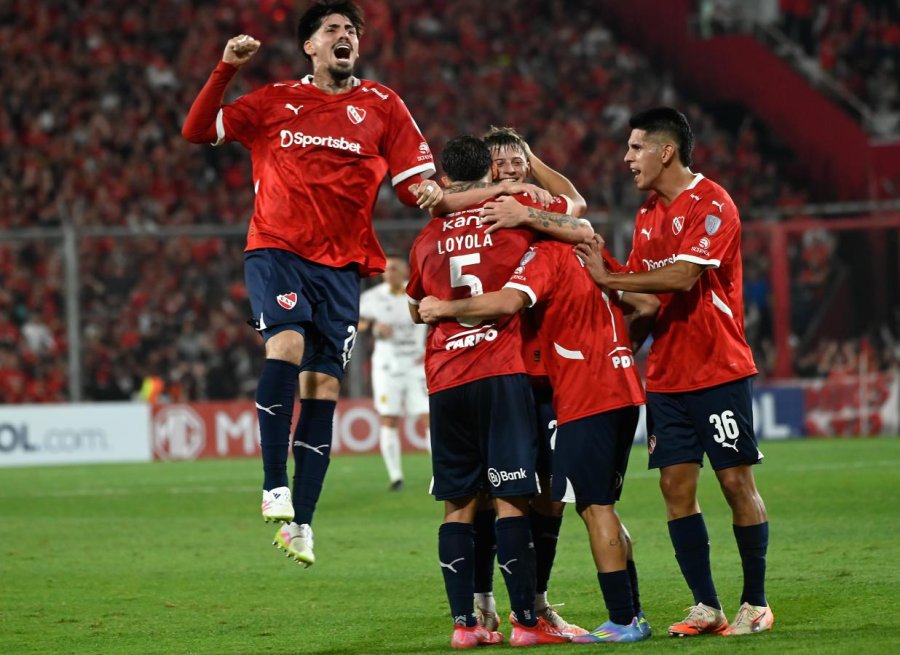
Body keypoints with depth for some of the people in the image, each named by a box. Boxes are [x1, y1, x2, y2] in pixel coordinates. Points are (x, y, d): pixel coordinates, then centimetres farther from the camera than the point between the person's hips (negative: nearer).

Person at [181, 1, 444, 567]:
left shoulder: (381, 106, 11)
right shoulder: (276, 101, 10)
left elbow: (413, 180, 9)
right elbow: (198, 131, 10)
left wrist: (427, 193, -14)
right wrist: (226, 70, -2)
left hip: (341, 264, 2)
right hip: (276, 249, -2)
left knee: (323, 385, -2)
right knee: (286, 345, -27)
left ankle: (301, 522, 2)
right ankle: (274, 487, -21)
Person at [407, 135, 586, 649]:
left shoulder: (428, 240, 9)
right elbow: (574, 203, 19)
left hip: (445, 384, 3)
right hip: (501, 375, -3)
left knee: (459, 505, 6)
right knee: (512, 499, -4)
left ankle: (464, 622, 5)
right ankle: (526, 620, -7)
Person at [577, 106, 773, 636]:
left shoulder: (712, 205, -11)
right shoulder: (649, 215, 14)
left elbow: (682, 276, -22)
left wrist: (609, 279, -16)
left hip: (718, 369, -7)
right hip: (666, 373, 7)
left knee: (736, 481, -3)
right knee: (676, 486, 0)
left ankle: (756, 603, 7)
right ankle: (707, 607, 5)